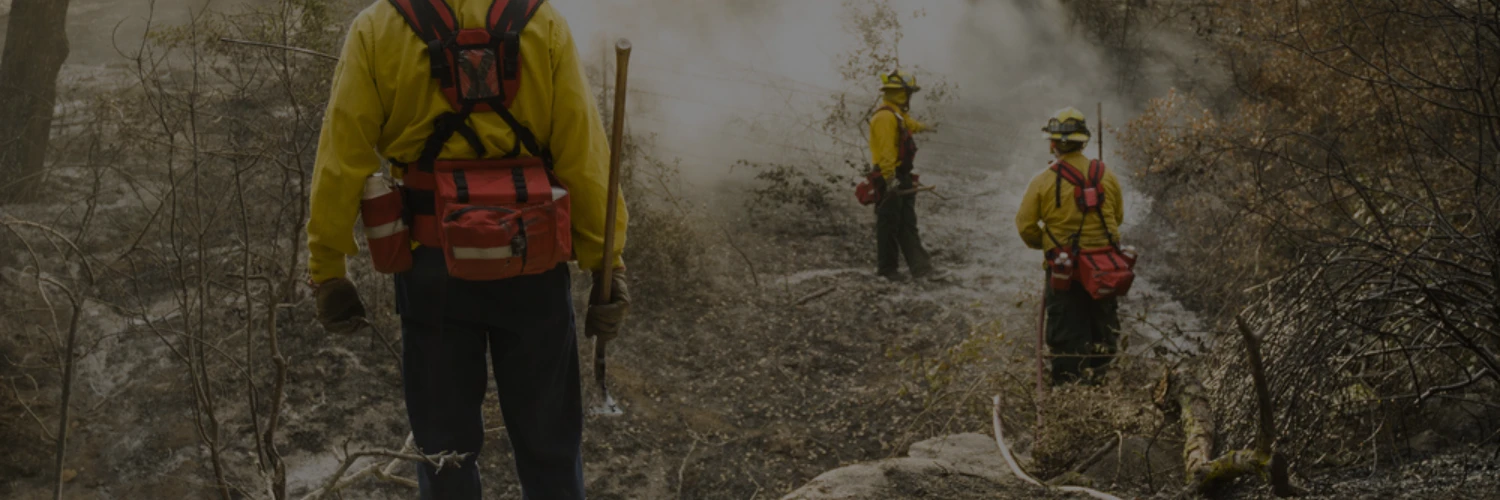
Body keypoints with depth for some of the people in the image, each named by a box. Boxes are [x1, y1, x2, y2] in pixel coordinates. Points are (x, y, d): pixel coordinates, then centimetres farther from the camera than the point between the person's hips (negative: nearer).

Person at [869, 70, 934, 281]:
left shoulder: (898, 116, 17)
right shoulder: (885, 117, -17)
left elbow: (908, 125, 42)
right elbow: (885, 150, -26)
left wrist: (920, 127, 61)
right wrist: (890, 178, -33)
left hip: (901, 178, 11)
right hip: (891, 180, -11)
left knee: (908, 224, 8)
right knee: (889, 224, -3)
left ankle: (919, 266, 8)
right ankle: (887, 269, 3)